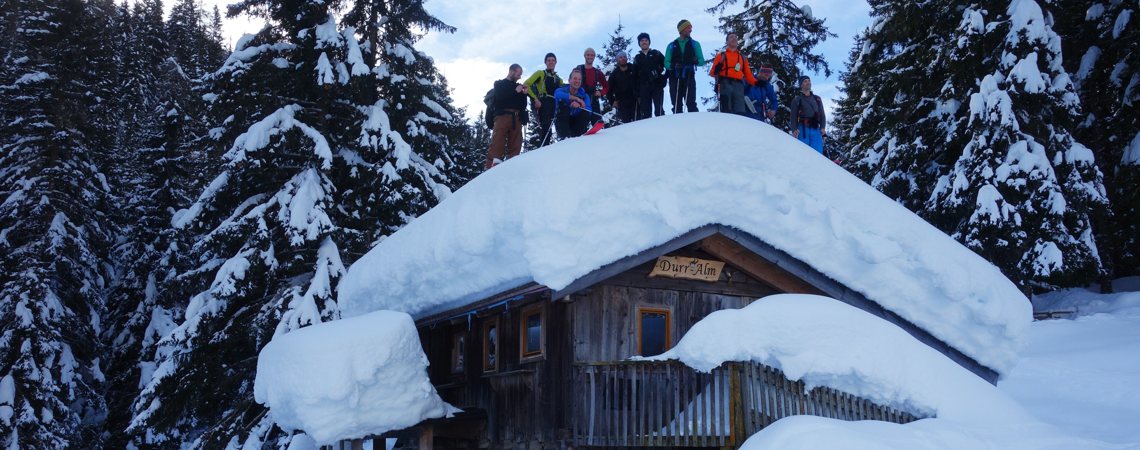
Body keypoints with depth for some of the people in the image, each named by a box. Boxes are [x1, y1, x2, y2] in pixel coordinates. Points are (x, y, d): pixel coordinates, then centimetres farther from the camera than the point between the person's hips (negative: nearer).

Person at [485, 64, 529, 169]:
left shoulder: (518, 86, 25)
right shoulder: (499, 84, 14)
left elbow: (523, 106, 21)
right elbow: (499, 97, -6)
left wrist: (524, 94, 6)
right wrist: (515, 91, -4)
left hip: (516, 118, 5)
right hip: (503, 116, -5)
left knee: (515, 146, -5)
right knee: (497, 143, -17)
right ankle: (491, 167, -24)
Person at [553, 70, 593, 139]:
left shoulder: (584, 95, -1)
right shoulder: (563, 90, -7)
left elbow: (589, 111, -17)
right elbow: (557, 94, -35)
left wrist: (579, 106, -38)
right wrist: (577, 98, -38)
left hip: (576, 122, 2)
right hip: (562, 122, -2)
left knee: (586, 113, -20)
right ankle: (565, 137, -35)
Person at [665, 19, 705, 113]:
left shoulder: (695, 44, 11)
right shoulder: (672, 46, 11)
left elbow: (702, 61, 4)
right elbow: (666, 63, 5)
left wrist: (696, 61, -19)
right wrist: (673, 65, -17)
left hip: (689, 78, -1)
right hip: (675, 78, 1)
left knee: (691, 103, -12)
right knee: (677, 105, 1)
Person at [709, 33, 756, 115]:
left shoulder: (743, 58, 27)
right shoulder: (721, 55, 18)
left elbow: (748, 75, 21)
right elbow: (712, 73, 10)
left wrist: (756, 83, 2)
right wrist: (717, 69, -14)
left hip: (738, 86, 2)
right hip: (725, 84, -2)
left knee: (740, 112, -13)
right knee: (726, 111, -13)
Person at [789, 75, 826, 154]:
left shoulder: (817, 99, 22)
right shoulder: (797, 100, 13)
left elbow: (822, 115, 18)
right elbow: (793, 117, 7)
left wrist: (823, 128, 1)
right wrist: (794, 130, -10)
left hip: (815, 129, 2)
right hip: (803, 129, -2)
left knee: (818, 153, -10)